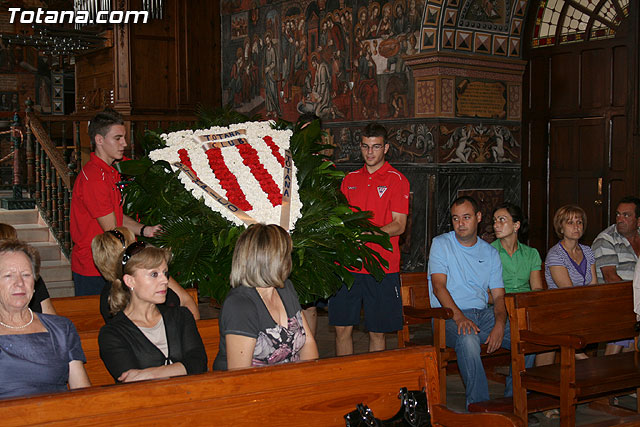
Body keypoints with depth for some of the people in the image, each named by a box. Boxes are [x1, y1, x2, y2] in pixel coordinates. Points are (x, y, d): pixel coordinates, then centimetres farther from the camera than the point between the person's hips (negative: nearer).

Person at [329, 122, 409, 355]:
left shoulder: (397, 180, -1)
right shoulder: (350, 179, 14)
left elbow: (399, 225, -7)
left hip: (382, 268, -4)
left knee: (377, 332, 4)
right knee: (342, 329, 5)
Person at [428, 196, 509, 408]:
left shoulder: (490, 252, 15)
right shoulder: (441, 244, 3)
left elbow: (499, 295, 9)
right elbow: (439, 286, -9)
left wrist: (500, 323, -12)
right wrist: (459, 317, -25)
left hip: (483, 313, 5)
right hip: (449, 315, -4)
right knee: (468, 339, -37)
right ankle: (479, 405, -28)